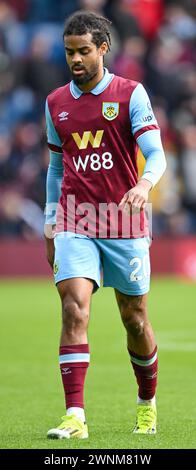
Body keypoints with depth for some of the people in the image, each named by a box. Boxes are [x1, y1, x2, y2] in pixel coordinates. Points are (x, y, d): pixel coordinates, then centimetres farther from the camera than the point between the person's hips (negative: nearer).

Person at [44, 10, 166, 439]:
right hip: (74, 225, 2)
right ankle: (75, 416, -21)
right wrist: (51, 226, 16)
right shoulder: (55, 103, 10)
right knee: (74, 309, -16)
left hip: (125, 226, -2)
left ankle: (147, 403, 33)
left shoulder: (130, 94, -2)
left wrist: (144, 185, -31)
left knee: (135, 320, 8)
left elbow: (156, 154, -10)